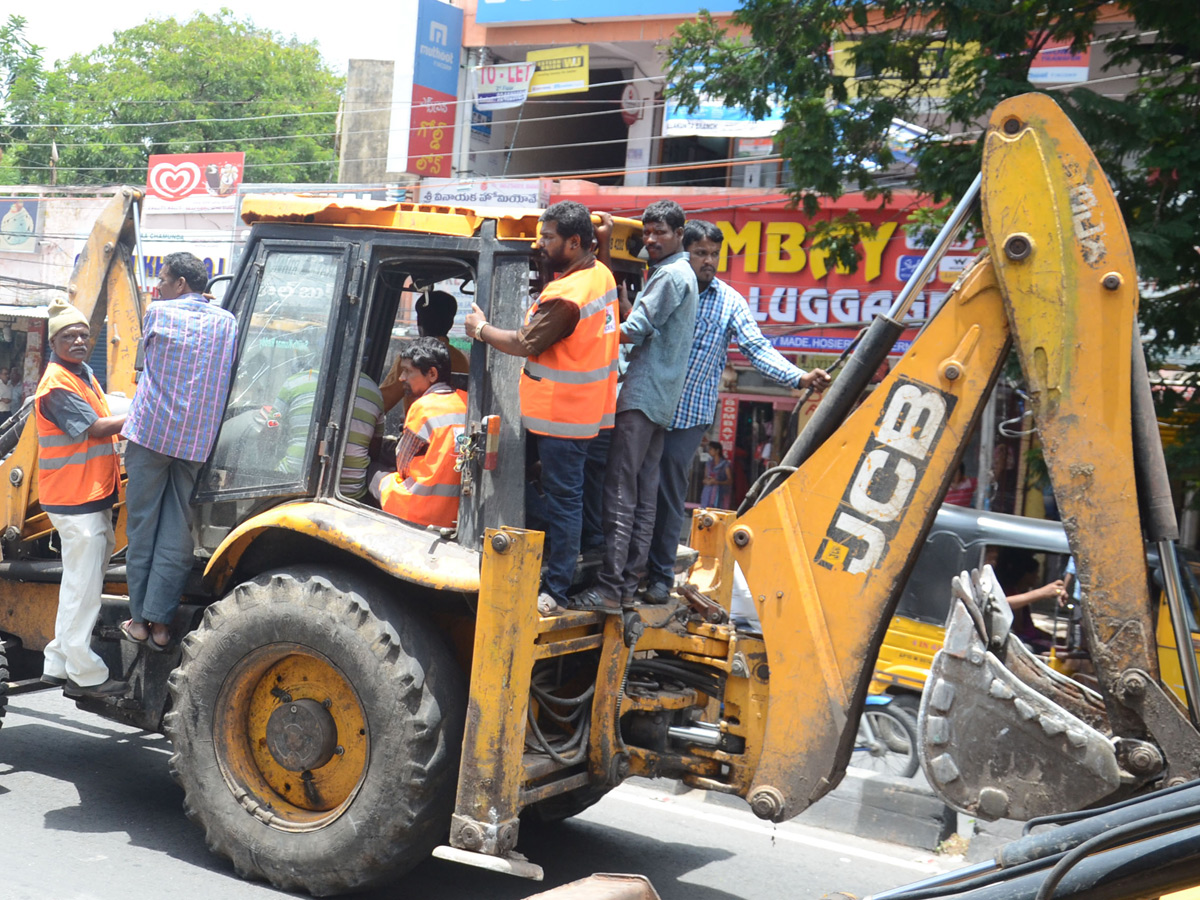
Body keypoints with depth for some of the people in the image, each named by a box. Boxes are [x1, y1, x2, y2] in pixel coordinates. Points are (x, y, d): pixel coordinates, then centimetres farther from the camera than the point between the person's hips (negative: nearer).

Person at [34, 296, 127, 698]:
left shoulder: (84, 374, 14)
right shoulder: (57, 385, -16)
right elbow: (98, 429, -19)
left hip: (93, 496, 10)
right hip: (75, 500, -10)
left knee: (80, 584, 16)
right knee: (83, 586, -4)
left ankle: (58, 665, 26)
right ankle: (86, 675, 3)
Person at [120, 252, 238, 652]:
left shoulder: (158, 313, -3)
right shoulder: (227, 322, 4)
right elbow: (229, 378, 9)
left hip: (151, 432, -2)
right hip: (198, 440, 2)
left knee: (143, 528, 8)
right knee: (178, 533, 5)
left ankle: (139, 619, 11)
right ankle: (160, 622, 4)